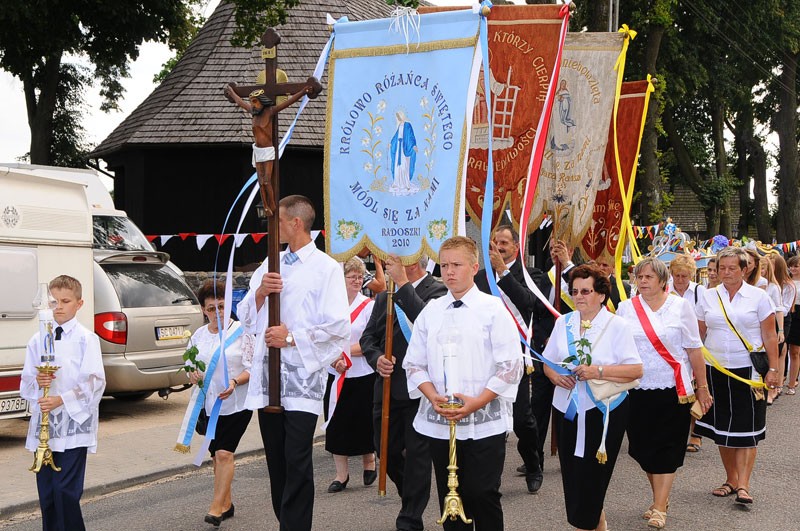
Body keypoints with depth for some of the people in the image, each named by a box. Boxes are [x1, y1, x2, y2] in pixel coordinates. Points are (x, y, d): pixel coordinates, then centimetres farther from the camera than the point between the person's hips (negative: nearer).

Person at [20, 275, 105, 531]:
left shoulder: (86, 339, -3)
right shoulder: (37, 340, 10)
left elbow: (95, 382, -9)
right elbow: (25, 385, 12)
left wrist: (61, 400, -17)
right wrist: (37, 381, -10)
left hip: (74, 425, -4)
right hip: (43, 424, 5)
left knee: (66, 491, -9)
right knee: (46, 492, 9)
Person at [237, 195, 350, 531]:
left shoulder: (325, 268, -3)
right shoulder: (270, 265, 17)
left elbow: (338, 326, -11)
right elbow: (247, 318, 15)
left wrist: (291, 336, -13)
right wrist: (260, 293, -3)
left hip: (302, 377, -6)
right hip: (267, 374, 6)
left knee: (297, 462, -8)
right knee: (276, 460, 11)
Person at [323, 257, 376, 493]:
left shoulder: (369, 305, -4)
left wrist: (344, 351, -15)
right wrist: (334, 358, -14)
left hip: (363, 376, -2)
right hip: (336, 376, 2)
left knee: (363, 422, 6)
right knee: (336, 423, 4)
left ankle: (369, 461, 31)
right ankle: (341, 474, 15)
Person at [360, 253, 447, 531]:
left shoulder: (438, 291, -8)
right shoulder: (385, 295, 13)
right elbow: (368, 336, 13)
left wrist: (403, 283, -26)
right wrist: (376, 359, -8)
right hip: (387, 387, 7)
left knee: (417, 454, 2)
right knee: (387, 450, 14)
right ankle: (412, 495, 40)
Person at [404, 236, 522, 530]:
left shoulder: (493, 308, -3)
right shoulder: (430, 311, 8)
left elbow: (511, 364, -6)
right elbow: (414, 363, 10)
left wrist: (477, 401, -14)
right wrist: (433, 397, -7)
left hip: (485, 421, -4)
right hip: (439, 422, 4)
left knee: (483, 495, -2)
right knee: (450, 495, 10)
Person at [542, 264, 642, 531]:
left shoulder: (617, 325, -4)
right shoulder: (563, 322, 9)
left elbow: (635, 370, -10)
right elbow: (548, 361, 14)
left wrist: (598, 371, -20)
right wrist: (555, 375, -9)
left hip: (603, 412, -4)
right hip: (567, 410, 4)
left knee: (591, 479, -2)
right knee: (573, 479, 7)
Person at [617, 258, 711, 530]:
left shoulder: (681, 306, -1)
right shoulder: (626, 308, 3)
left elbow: (694, 349, 1)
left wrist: (702, 387, 2)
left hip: (673, 389, -2)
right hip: (637, 389, 3)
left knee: (667, 448, 0)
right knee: (642, 447, 8)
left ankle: (659, 508, 7)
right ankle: (660, 497, 27)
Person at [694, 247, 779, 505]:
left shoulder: (758, 297, -1)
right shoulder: (708, 297, 6)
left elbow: (769, 336, 0)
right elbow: (699, 336, 9)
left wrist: (773, 369, -5)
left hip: (748, 369, -3)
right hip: (716, 370, 3)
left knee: (746, 427, -4)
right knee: (722, 427, 9)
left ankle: (743, 484, -2)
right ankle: (731, 479, 21)